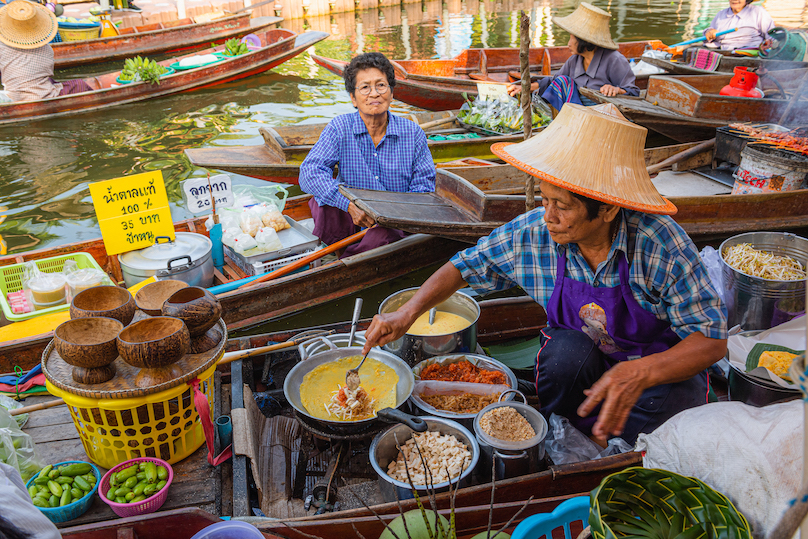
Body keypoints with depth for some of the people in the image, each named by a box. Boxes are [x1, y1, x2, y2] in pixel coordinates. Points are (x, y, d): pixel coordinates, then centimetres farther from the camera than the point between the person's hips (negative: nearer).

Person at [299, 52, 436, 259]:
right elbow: (309, 172, -17)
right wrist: (350, 204, -33)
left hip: (396, 224, 0)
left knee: (383, 233, -36)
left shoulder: (413, 133, 2)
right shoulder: (339, 128, -2)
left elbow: (423, 188, -1)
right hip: (350, 223, 1)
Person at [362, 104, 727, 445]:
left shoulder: (659, 243, -28)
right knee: (567, 347, -33)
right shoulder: (532, 233, -19)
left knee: (677, 400, -34)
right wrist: (406, 314, -18)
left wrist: (641, 372, -42)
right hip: (576, 360, 2)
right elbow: (463, 267, -4)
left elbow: (712, 340, -24)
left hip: (661, 365, -1)